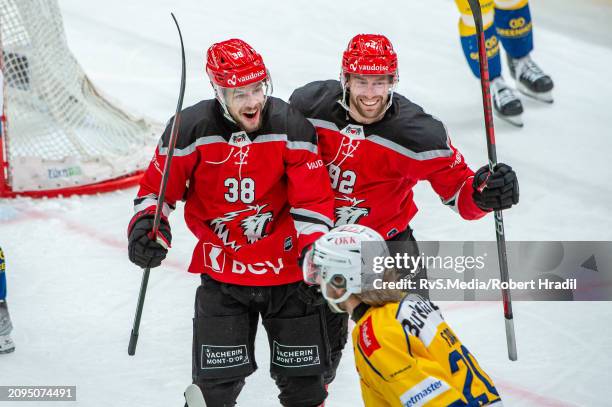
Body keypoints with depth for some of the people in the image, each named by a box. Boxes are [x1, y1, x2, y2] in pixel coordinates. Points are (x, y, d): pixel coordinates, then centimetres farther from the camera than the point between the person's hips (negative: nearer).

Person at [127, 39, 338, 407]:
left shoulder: (292, 127, -12)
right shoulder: (191, 130, -12)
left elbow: (313, 199, -9)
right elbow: (159, 186, 1)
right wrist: (147, 226, -16)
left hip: (287, 270, 0)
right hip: (222, 276, 0)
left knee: (304, 377, 9)